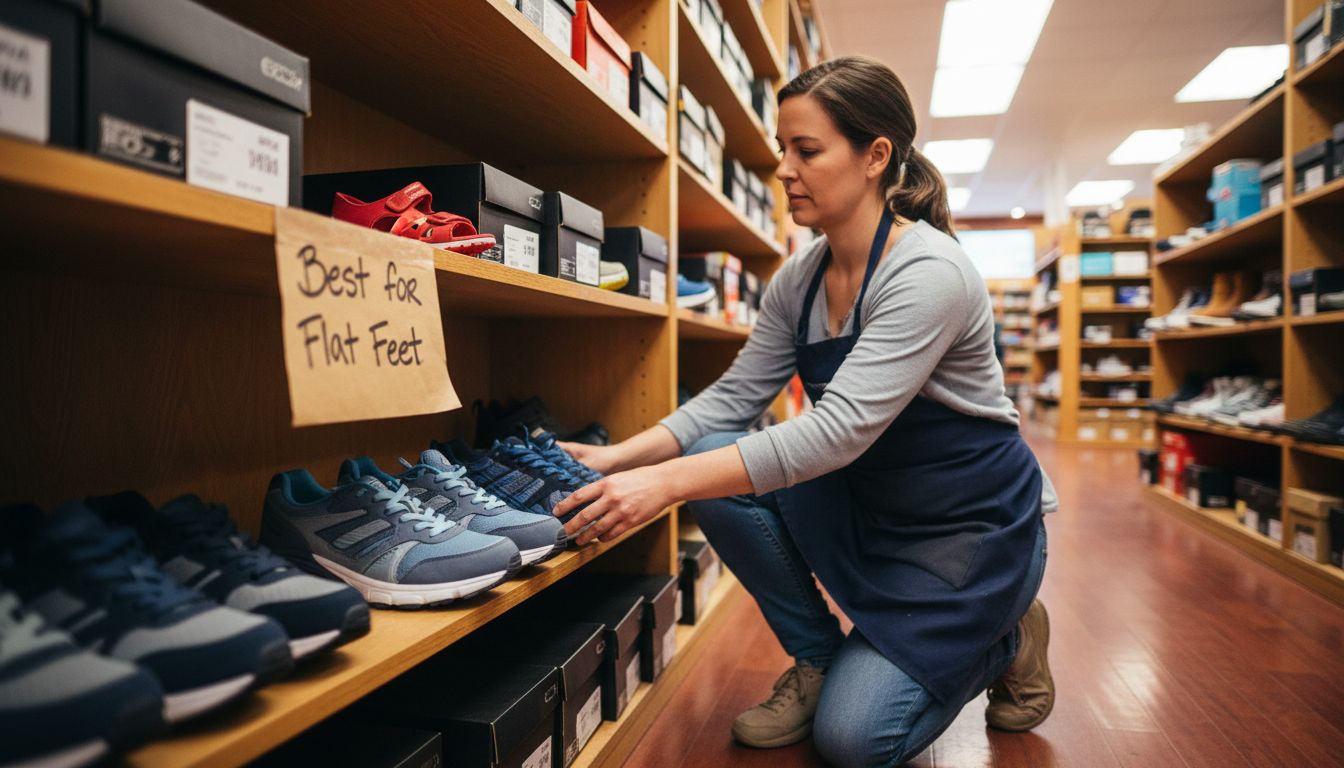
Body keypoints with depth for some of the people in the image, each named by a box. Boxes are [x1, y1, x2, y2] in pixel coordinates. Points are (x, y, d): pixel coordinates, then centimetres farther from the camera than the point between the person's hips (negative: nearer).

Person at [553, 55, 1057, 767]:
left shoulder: (929, 272, -26)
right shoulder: (799, 279, -3)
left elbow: (841, 428, -35)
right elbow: (734, 394, -4)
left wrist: (667, 482, -42)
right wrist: (620, 459, -19)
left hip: (970, 522, -6)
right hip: (869, 506, 6)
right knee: (717, 469, -18)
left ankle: (1006, 641, 17)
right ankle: (817, 660, 3)